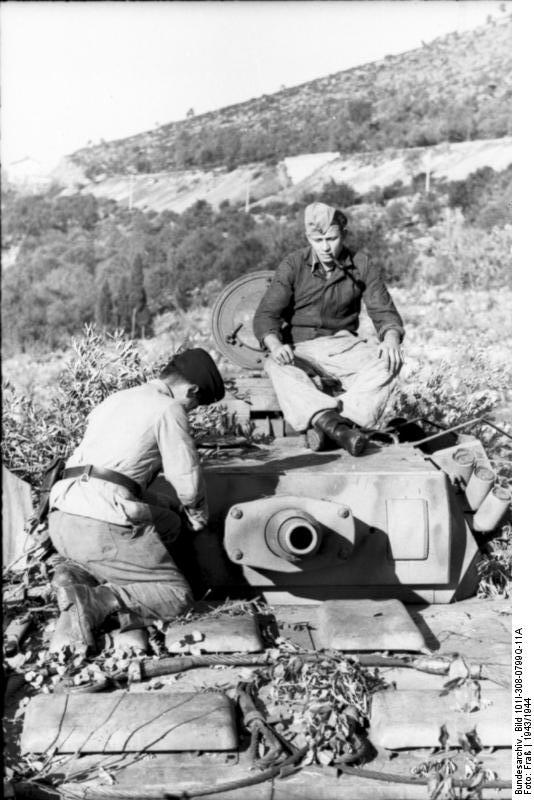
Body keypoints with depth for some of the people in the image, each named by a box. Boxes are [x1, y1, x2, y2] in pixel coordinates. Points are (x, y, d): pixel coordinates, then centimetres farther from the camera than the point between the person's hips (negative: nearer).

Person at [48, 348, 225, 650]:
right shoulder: (169, 409, -2)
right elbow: (188, 480, -2)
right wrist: (198, 514, 20)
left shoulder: (115, 399, 22)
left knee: (169, 522, 26)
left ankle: (77, 573, 7)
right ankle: (94, 601, -18)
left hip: (61, 519, 8)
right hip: (101, 525, -8)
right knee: (177, 598, 2)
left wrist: (171, 505, 27)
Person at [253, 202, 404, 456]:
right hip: (298, 348, -1)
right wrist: (275, 345, -32)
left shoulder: (362, 266, 1)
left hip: (343, 344, 2)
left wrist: (391, 339, -22)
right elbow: (266, 315, -10)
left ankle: (347, 420, -45)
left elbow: (384, 312, 2)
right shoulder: (293, 266, -3)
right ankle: (331, 422, -54)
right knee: (278, 367, -35)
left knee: (388, 362, -27)